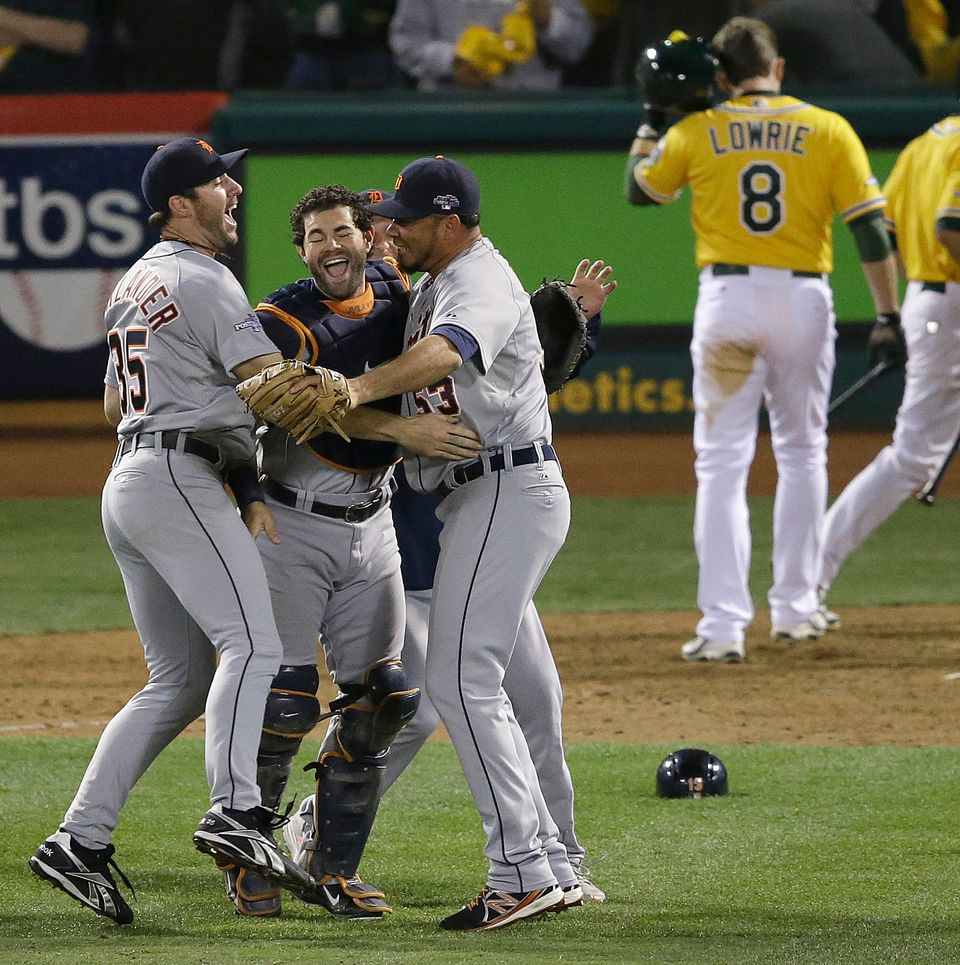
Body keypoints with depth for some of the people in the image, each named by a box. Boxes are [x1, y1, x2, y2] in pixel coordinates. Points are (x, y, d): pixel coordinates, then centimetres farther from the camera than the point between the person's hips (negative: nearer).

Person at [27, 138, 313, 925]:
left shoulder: (134, 284, 22)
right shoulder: (203, 282, -7)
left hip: (126, 484, 10)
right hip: (180, 482, -10)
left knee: (180, 681, 8)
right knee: (250, 643, -21)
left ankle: (81, 840, 1)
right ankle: (236, 810, -41)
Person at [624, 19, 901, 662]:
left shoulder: (695, 132, 2)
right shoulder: (828, 130, 1)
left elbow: (639, 189, 19)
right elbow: (870, 229, -4)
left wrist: (653, 116, 28)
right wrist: (889, 315, 1)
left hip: (728, 296, -1)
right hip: (805, 299, 1)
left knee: (723, 462, 0)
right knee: (802, 452, 19)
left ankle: (724, 625, -9)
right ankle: (796, 609, 22)